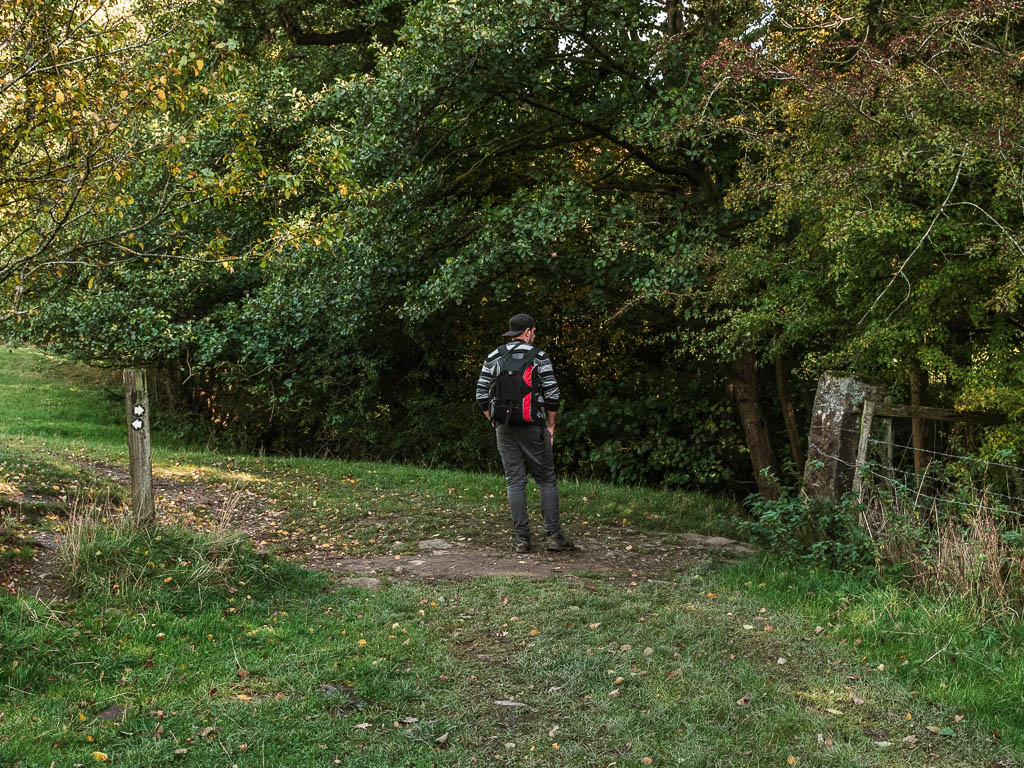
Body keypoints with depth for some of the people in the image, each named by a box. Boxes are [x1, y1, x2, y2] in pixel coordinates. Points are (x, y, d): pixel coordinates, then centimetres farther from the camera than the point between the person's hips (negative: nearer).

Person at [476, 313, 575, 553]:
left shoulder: (493, 358, 7)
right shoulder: (539, 356, -4)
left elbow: (482, 395, 6)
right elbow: (552, 394, -7)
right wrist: (551, 426, 3)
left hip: (504, 429, 3)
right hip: (533, 426, -3)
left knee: (515, 482, 6)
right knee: (547, 480, 6)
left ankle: (521, 539, 4)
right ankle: (553, 536, 1)